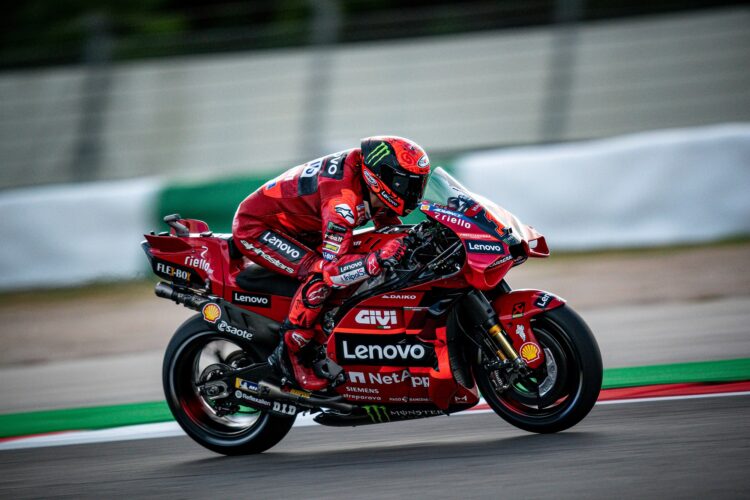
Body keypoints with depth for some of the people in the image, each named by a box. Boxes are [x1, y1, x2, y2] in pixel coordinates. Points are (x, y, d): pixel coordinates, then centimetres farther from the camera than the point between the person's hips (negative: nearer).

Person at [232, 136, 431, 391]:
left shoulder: (371, 190, -8)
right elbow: (333, 268, -39)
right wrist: (377, 259, -52)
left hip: (296, 230, 10)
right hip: (256, 226, -10)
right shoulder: (343, 197, -35)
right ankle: (290, 351, -18)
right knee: (320, 274, -30)